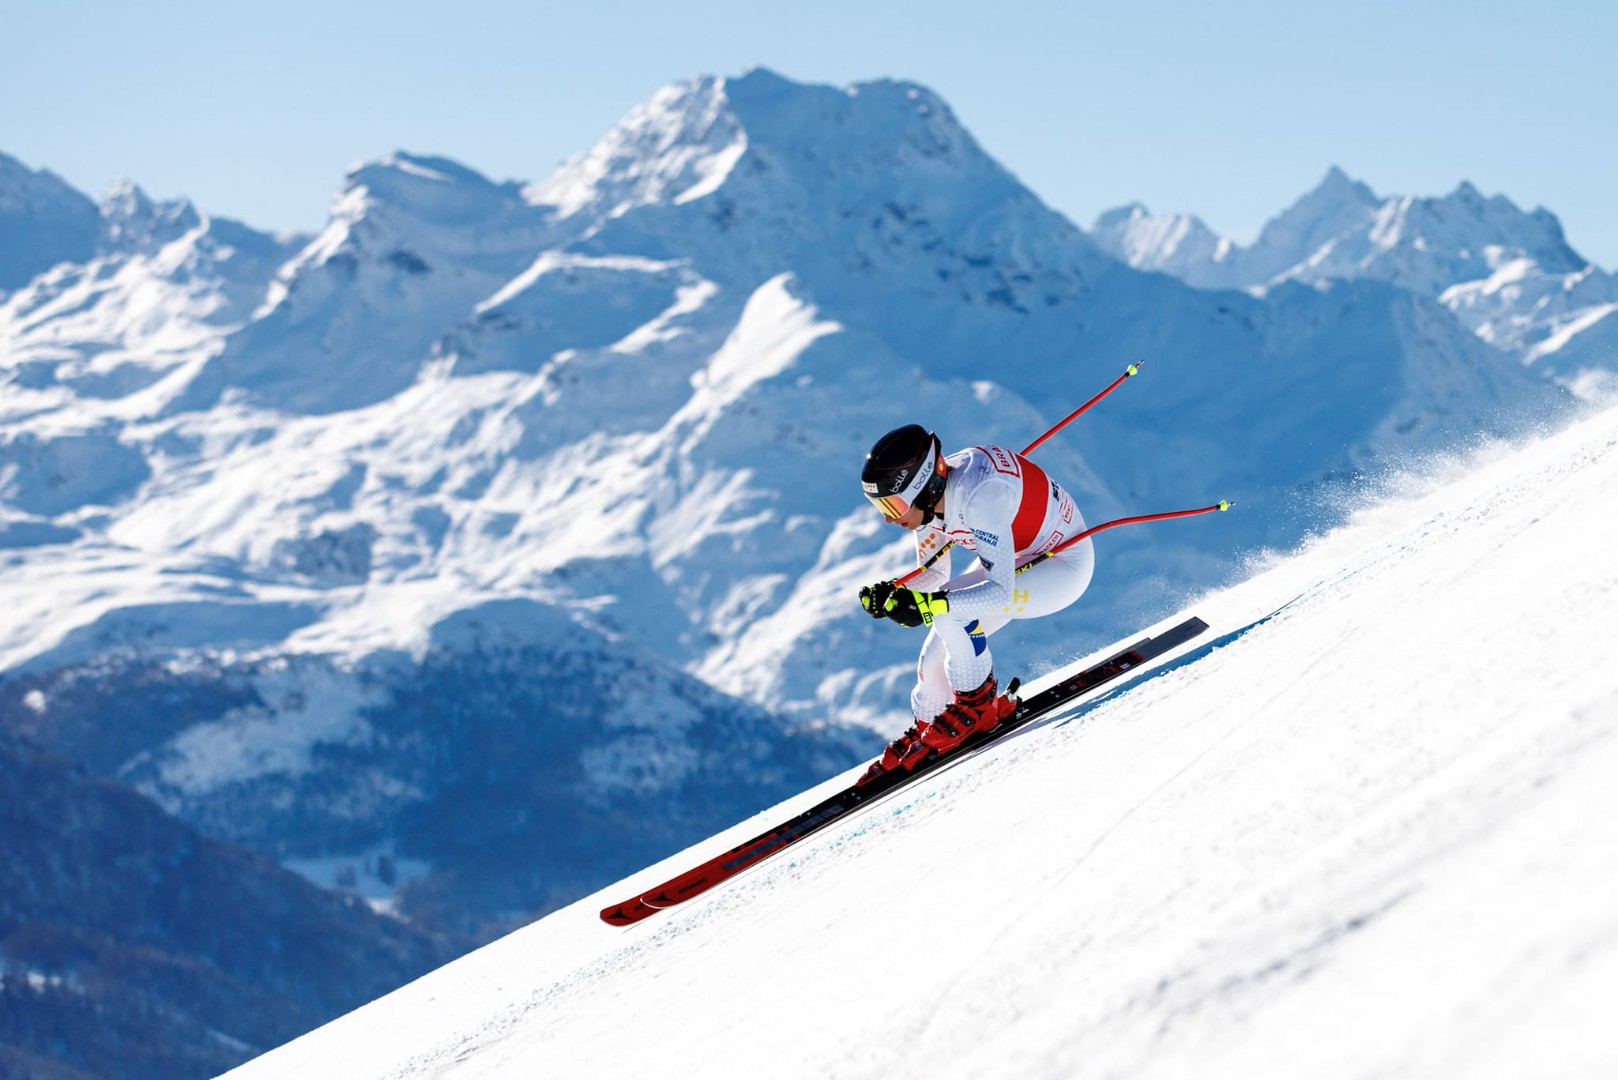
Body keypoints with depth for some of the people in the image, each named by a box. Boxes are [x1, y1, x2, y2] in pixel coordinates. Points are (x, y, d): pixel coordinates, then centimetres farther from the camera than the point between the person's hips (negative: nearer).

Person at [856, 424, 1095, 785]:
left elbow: (1000, 591, -37)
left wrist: (928, 604, -45)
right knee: (937, 656, 2)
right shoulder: (927, 494, -12)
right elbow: (933, 575, 2)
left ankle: (978, 706, -4)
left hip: (1064, 565, -8)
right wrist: (891, 593, -17)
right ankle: (923, 732, 27)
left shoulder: (979, 497, -36)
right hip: (1016, 558, 8)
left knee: (950, 616, -26)